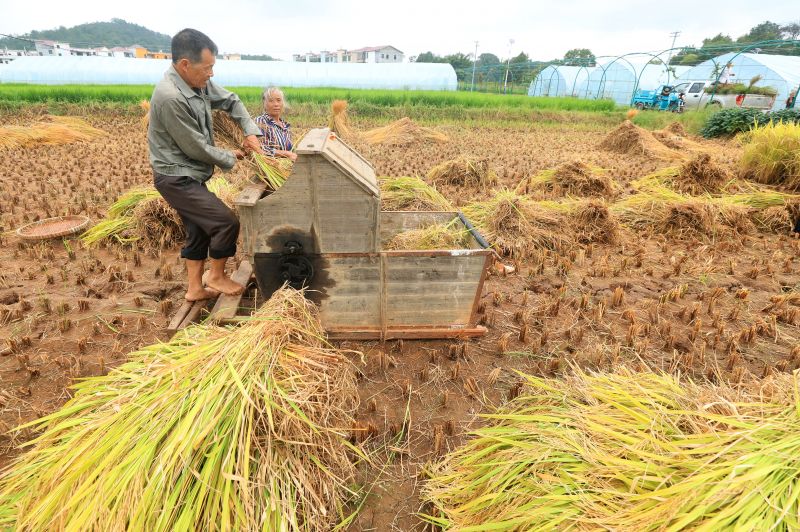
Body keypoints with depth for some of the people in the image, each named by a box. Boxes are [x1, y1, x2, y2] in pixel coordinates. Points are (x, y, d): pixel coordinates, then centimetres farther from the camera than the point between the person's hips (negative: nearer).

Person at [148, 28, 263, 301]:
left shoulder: (198, 82, 0)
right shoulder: (170, 97, -27)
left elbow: (231, 101, 15)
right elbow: (197, 147, -21)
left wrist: (251, 132, 0)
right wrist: (231, 157, -6)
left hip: (190, 175, 9)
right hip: (177, 178, -9)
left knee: (200, 231, 15)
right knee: (226, 222, -12)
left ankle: (195, 288, 27)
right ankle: (217, 277, 10)